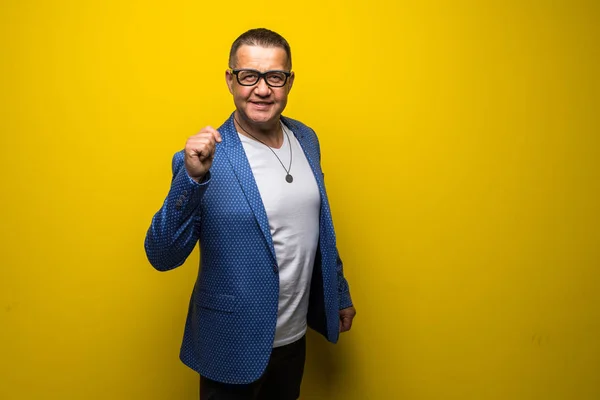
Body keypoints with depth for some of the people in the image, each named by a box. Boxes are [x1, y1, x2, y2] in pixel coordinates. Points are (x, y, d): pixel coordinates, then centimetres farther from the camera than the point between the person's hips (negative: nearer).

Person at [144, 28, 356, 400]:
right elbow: (162, 257, -19)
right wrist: (193, 178, -32)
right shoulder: (204, 159, -18)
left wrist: (340, 293, 15)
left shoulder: (307, 139, 0)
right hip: (234, 347, -5)